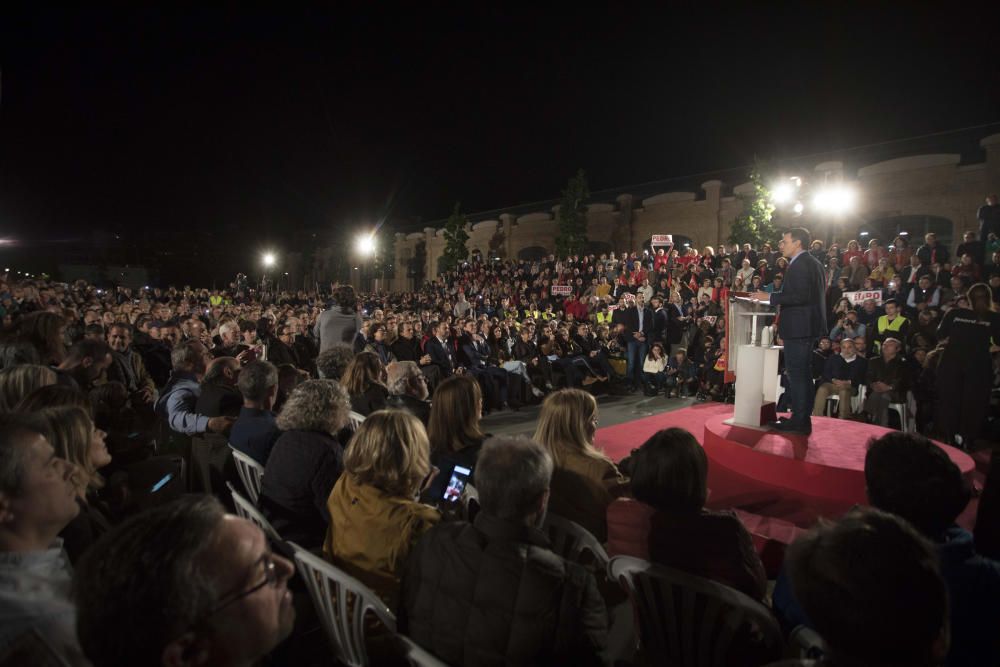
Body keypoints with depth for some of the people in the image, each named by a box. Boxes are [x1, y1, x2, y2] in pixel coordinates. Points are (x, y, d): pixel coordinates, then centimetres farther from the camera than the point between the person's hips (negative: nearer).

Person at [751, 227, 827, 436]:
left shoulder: (800, 264, -15)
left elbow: (801, 296, -24)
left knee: (797, 374, -6)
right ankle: (803, 418, 23)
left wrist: (770, 297, -20)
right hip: (807, 325, 11)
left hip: (797, 327, -11)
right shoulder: (813, 263, 16)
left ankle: (799, 421, -1)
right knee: (803, 373, 15)